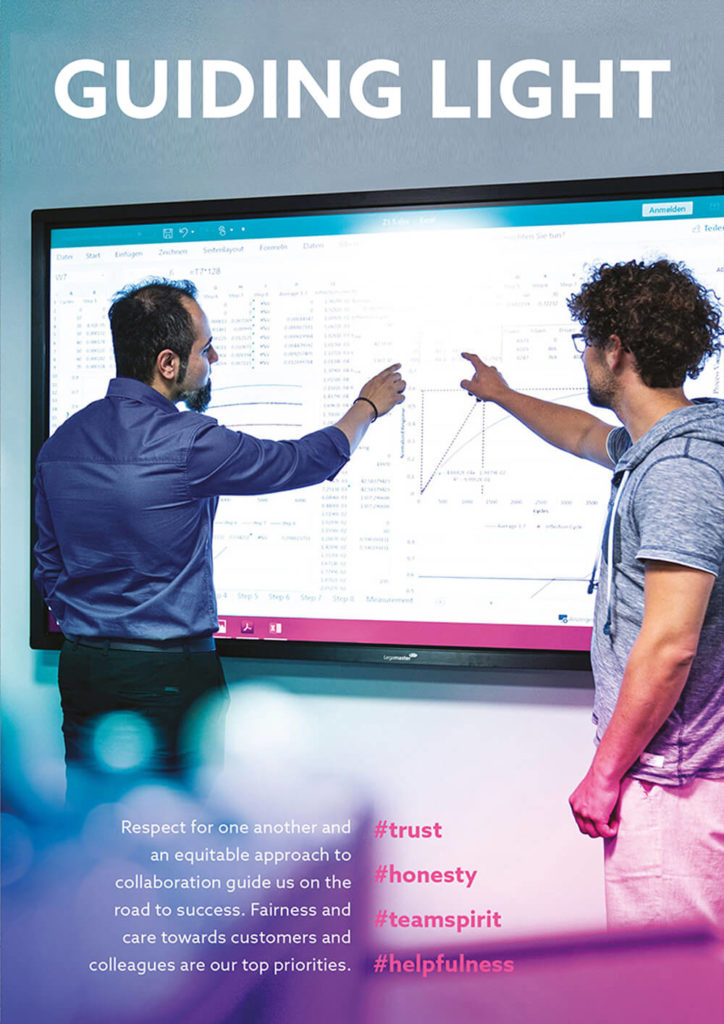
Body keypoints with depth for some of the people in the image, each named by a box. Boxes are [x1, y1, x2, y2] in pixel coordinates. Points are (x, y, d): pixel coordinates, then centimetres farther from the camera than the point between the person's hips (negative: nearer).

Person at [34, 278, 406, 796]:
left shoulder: (60, 441, 3)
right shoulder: (188, 442, -19)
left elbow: (49, 568, 11)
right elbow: (310, 459, -5)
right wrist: (368, 406, 12)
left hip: (81, 667, 7)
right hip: (169, 672, -7)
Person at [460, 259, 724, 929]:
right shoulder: (653, 447, 12)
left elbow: (669, 648, -24)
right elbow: (587, 436, 36)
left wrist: (604, 773, -15)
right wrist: (501, 395, 49)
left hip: (670, 774, -10)